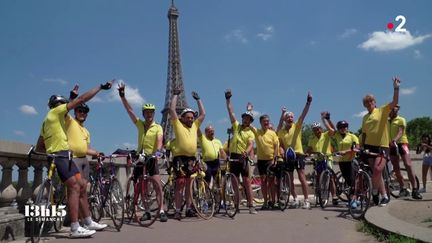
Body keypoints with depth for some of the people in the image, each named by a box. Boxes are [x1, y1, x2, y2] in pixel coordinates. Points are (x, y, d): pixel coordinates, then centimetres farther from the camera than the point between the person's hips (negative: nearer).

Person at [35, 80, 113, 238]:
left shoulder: (46, 122, 26)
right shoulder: (56, 112, 0)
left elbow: (39, 148, 24)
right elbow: (81, 99, -7)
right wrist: (101, 87, -4)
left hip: (62, 156, 10)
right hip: (61, 156, -10)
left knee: (82, 186, 8)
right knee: (74, 188, -16)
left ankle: (89, 222, 12)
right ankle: (75, 229, -19)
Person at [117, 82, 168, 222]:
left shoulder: (158, 127, -3)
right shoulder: (140, 124, 7)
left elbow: (159, 141, -19)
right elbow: (129, 109, 2)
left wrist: (158, 151, -39)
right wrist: (122, 95, -6)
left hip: (151, 159, -4)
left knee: (157, 185, -11)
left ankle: (161, 211, -10)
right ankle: (147, 211, 14)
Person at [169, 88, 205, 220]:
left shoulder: (195, 125, 17)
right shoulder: (178, 124, 4)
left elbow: (203, 113, 22)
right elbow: (172, 109, -2)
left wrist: (198, 99, 25)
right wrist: (175, 95, 6)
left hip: (192, 158, 5)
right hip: (180, 157, -5)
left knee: (189, 184, 9)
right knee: (180, 183, -8)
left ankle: (188, 209, 14)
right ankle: (177, 211, -4)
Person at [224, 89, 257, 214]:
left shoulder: (250, 133, 4)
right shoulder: (236, 126, 12)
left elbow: (250, 145, -12)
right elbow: (230, 111, 9)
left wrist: (246, 152, -33)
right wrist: (228, 99, 4)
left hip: (243, 157, -2)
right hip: (233, 156, 3)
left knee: (247, 182, -4)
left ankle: (251, 206, -2)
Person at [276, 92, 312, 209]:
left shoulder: (297, 126, -1)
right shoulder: (281, 131, 5)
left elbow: (303, 115, -13)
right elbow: (280, 144, 19)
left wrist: (308, 102, -23)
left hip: (298, 154, -3)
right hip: (288, 156, 3)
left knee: (302, 178, -5)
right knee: (290, 180, 10)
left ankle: (306, 200, 0)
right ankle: (295, 199, 24)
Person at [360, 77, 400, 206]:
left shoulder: (382, 111, 2)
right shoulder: (365, 117, 13)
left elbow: (395, 102, -14)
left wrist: (396, 88, -23)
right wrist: (360, 147, 10)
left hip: (382, 146, -4)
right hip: (369, 146, 4)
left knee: (377, 169, -20)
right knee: (376, 172, 4)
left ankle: (374, 190, 2)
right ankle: (384, 196, 15)